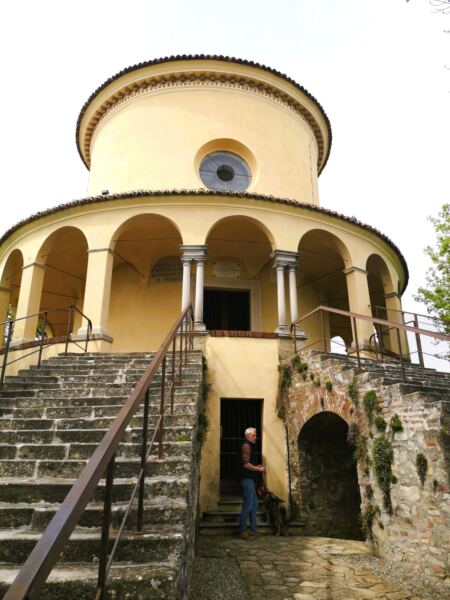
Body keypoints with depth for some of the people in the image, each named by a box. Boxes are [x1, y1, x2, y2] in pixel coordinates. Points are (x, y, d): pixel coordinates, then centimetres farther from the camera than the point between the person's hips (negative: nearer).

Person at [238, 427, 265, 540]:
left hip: (250, 479, 10)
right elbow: (246, 464, -20)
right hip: (247, 479, -10)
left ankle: (253, 531, 17)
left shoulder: (250, 446, 20)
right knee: (248, 505, -6)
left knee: (254, 505, 12)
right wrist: (259, 469, -11)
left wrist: (256, 467, 12)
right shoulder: (246, 445, -12)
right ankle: (242, 531, 1)